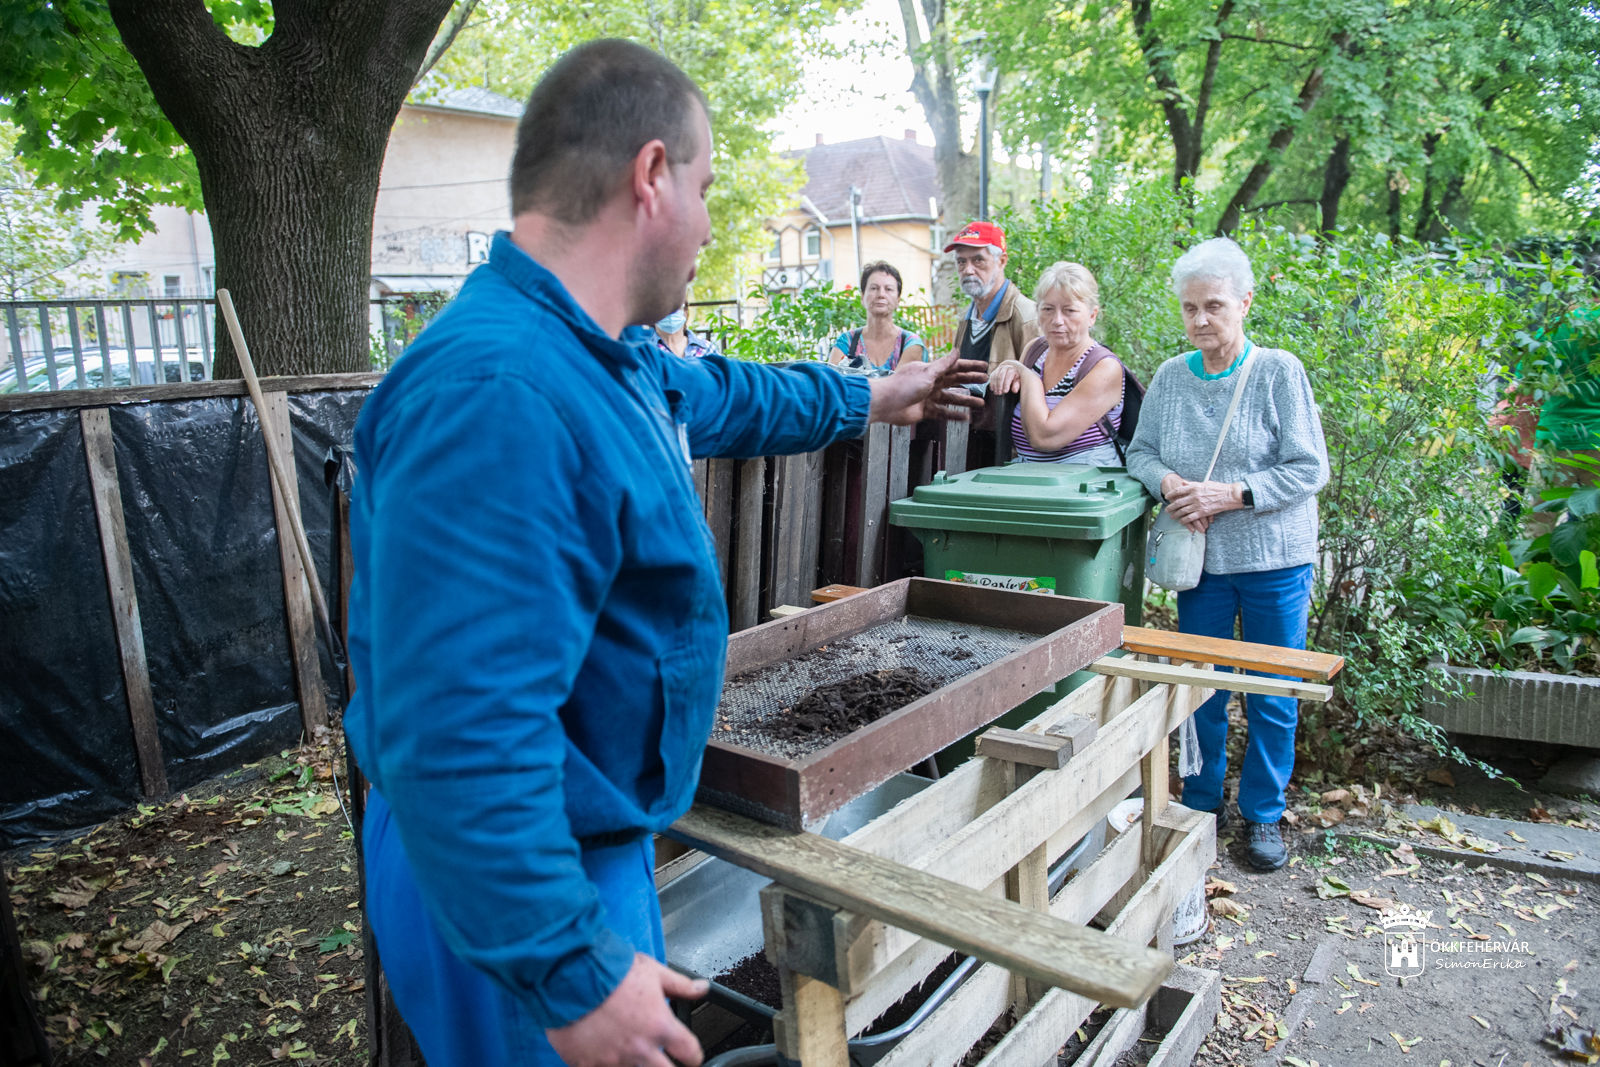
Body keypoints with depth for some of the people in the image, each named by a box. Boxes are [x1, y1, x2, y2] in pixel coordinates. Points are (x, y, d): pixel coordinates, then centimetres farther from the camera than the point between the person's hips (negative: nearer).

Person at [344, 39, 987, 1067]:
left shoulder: (610, 358, 3)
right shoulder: (496, 396, -32)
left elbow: (721, 396, 25)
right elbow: (460, 738, -35)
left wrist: (867, 400, 35)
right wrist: (572, 973, -27)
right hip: (521, 888, -9)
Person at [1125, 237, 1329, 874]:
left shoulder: (1279, 372, -8)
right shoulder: (1170, 377, 2)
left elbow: (1309, 469, -9)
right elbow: (1139, 452, 8)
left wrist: (1231, 494, -20)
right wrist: (1168, 484, -14)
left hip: (1274, 559, -2)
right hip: (1200, 558, 3)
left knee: (1272, 697, 7)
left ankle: (1262, 816, 25)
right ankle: (1202, 805, 29)